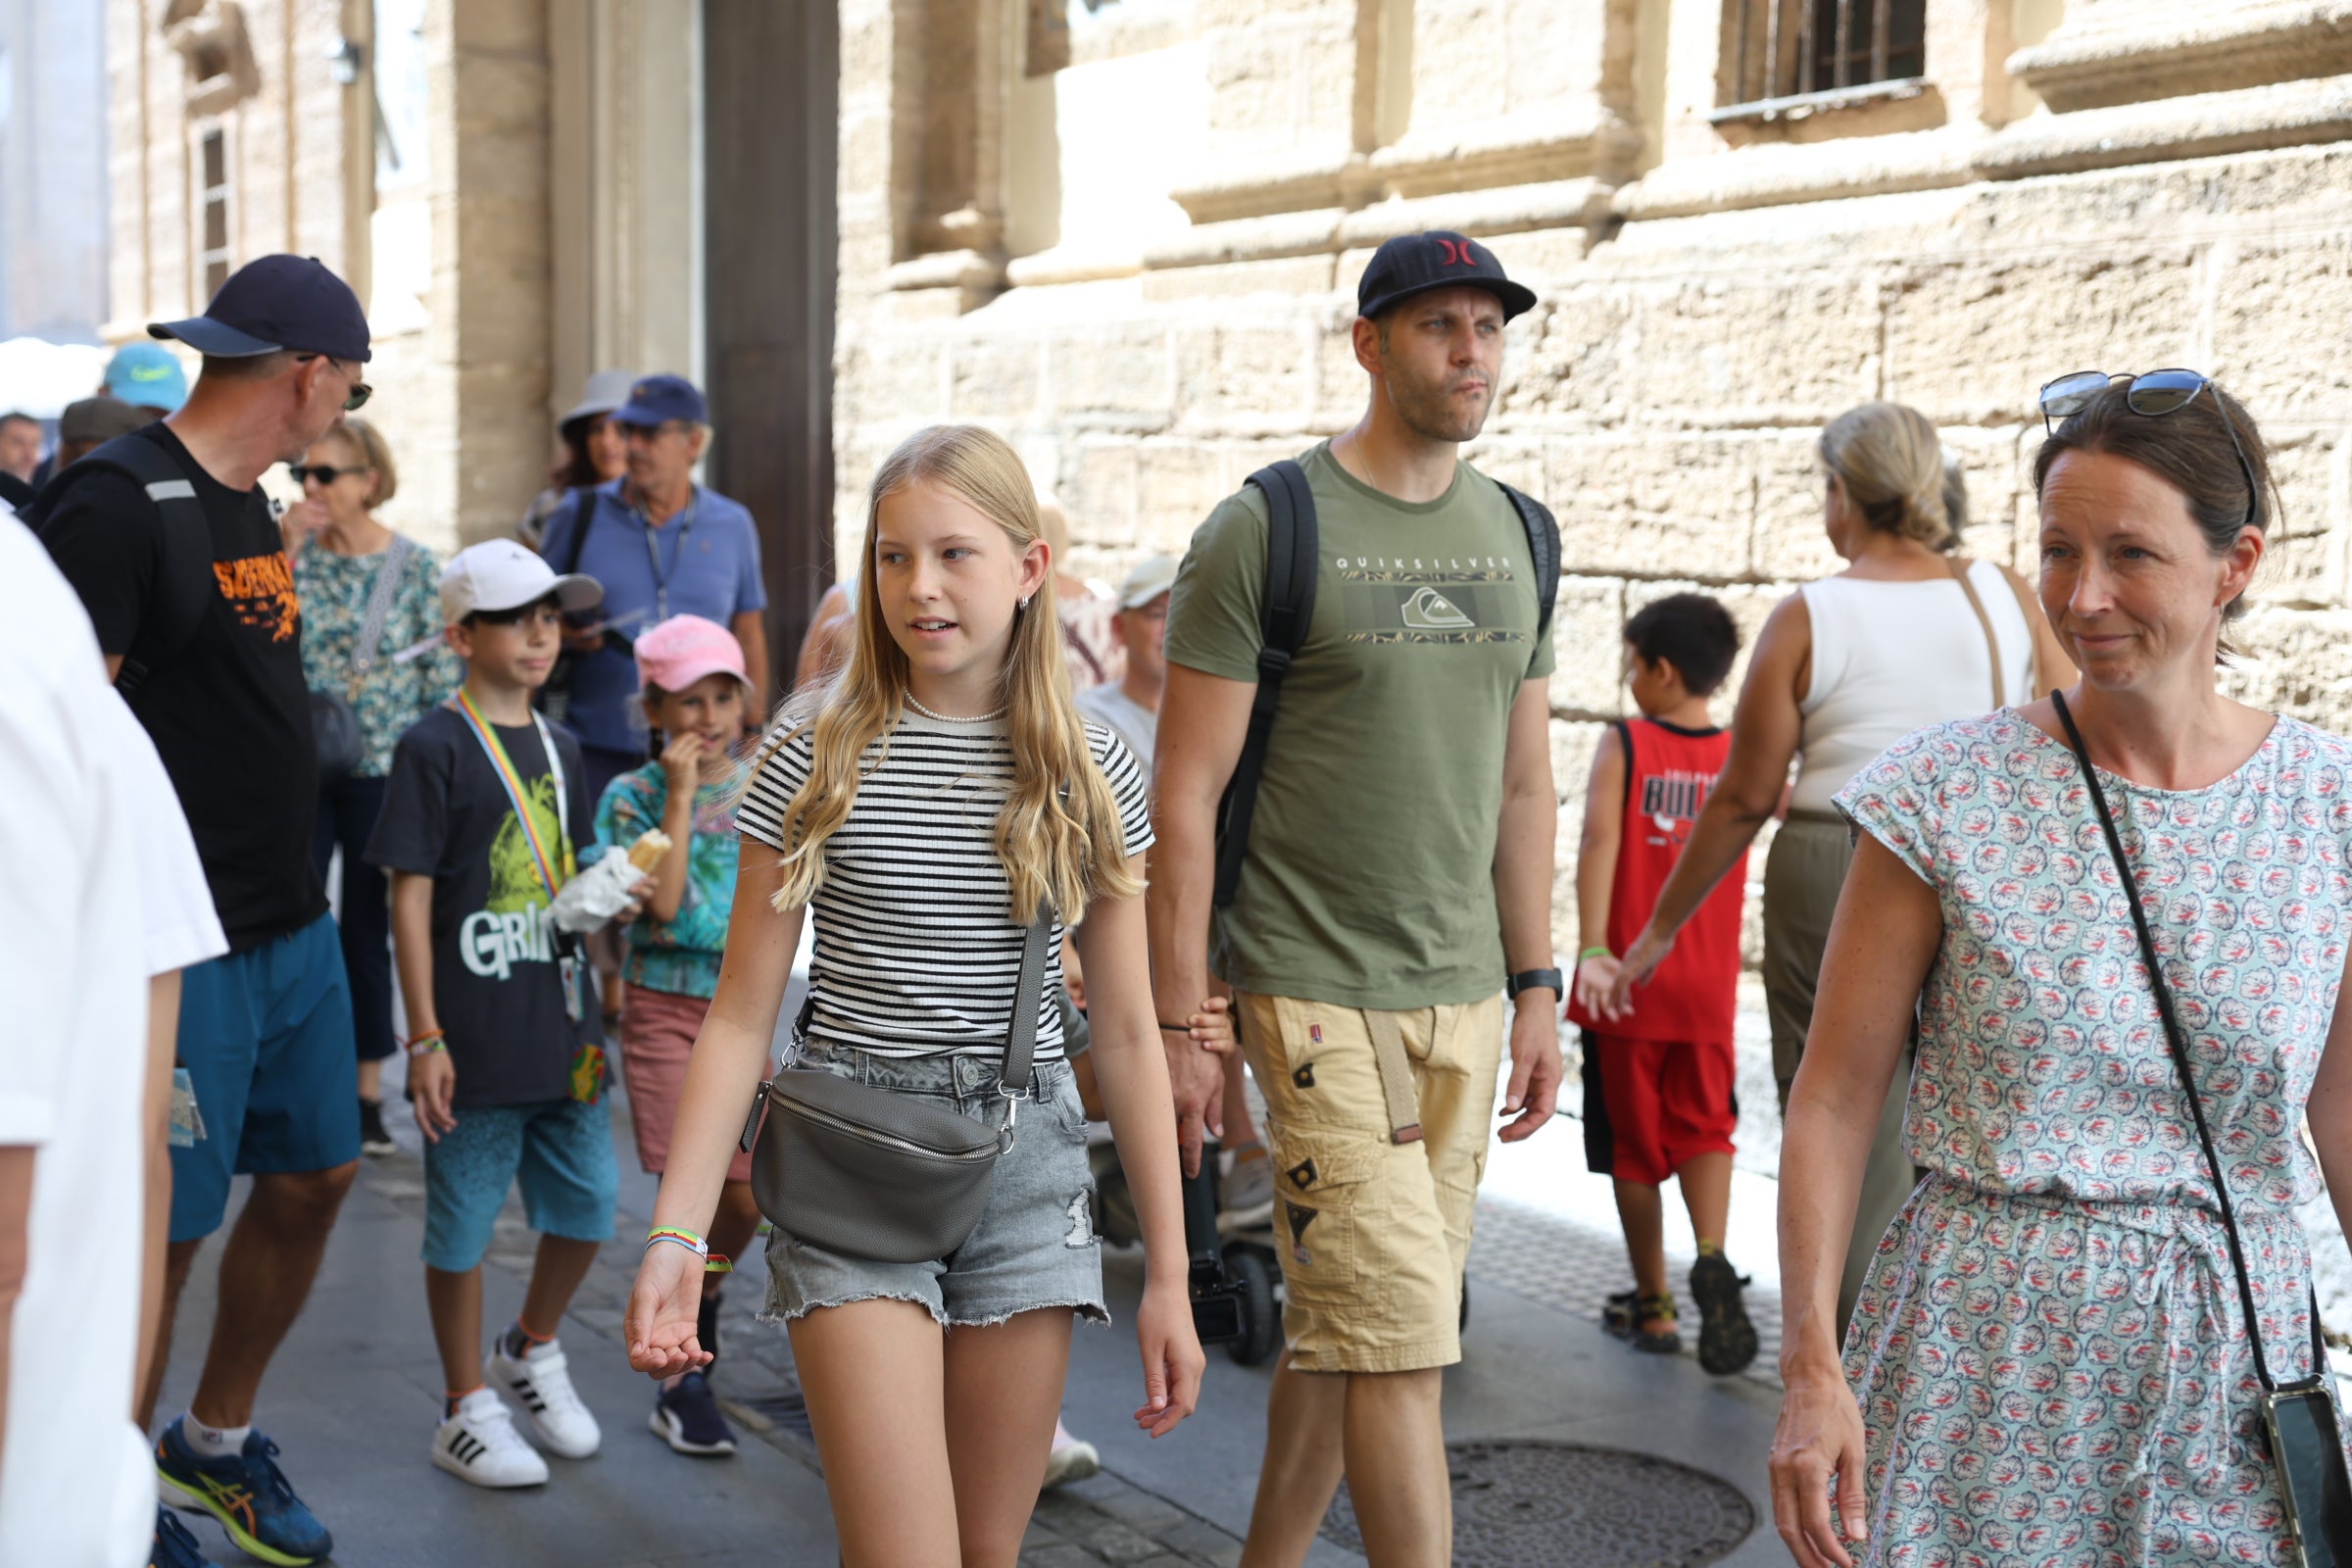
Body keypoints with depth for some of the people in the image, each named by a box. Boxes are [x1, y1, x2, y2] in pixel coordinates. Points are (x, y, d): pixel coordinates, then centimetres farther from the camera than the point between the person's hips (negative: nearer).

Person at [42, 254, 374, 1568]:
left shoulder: (248, 498, 12)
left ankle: (216, 1442, 37)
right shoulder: (117, 506, -16)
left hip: (295, 928, 9)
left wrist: (299, 893, 19)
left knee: (315, 1177, 17)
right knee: (166, 1226, 3)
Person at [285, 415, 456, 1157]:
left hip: (384, 769, -1)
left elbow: (443, 678, -1)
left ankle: (367, 1094, 19)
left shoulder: (416, 567, -3)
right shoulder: (293, 552, 3)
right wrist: (284, 552, -14)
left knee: (368, 929, 8)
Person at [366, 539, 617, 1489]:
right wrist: (425, 1037, -13)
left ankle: (530, 1349, 35)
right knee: (463, 1223, 5)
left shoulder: (559, 749, 11)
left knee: (586, 1205, 10)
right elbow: (410, 898, -10)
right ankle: (467, 1412, 20)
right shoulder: (436, 748, -9)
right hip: (475, 1040, -6)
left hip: (559, 1032, 6)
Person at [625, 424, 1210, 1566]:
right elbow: (741, 1015, -2)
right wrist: (676, 1234, -11)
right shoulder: (816, 755, -4)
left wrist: (1169, 1275, 4)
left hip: (1023, 1170, 2)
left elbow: (1125, 1033, 4)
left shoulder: (1090, 772, 1)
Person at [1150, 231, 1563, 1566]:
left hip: (1465, 994, 6)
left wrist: (1537, 991, 13)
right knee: (1399, 1332, -7)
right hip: (1316, 991, -6)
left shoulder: (1516, 536, 11)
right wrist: (1180, 1021, -11)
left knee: (1341, 1327, 12)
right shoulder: (1264, 530, -7)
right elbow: (1187, 792, -8)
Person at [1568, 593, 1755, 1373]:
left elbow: (1600, 840, -19)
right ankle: (1711, 1258, -15)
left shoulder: (1624, 744, -7)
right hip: (1709, 986, 2)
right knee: (1703, 1128, 12)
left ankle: (1653, 1304, 18)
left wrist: (1592, 949, -26)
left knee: (1634, 1142, 10)